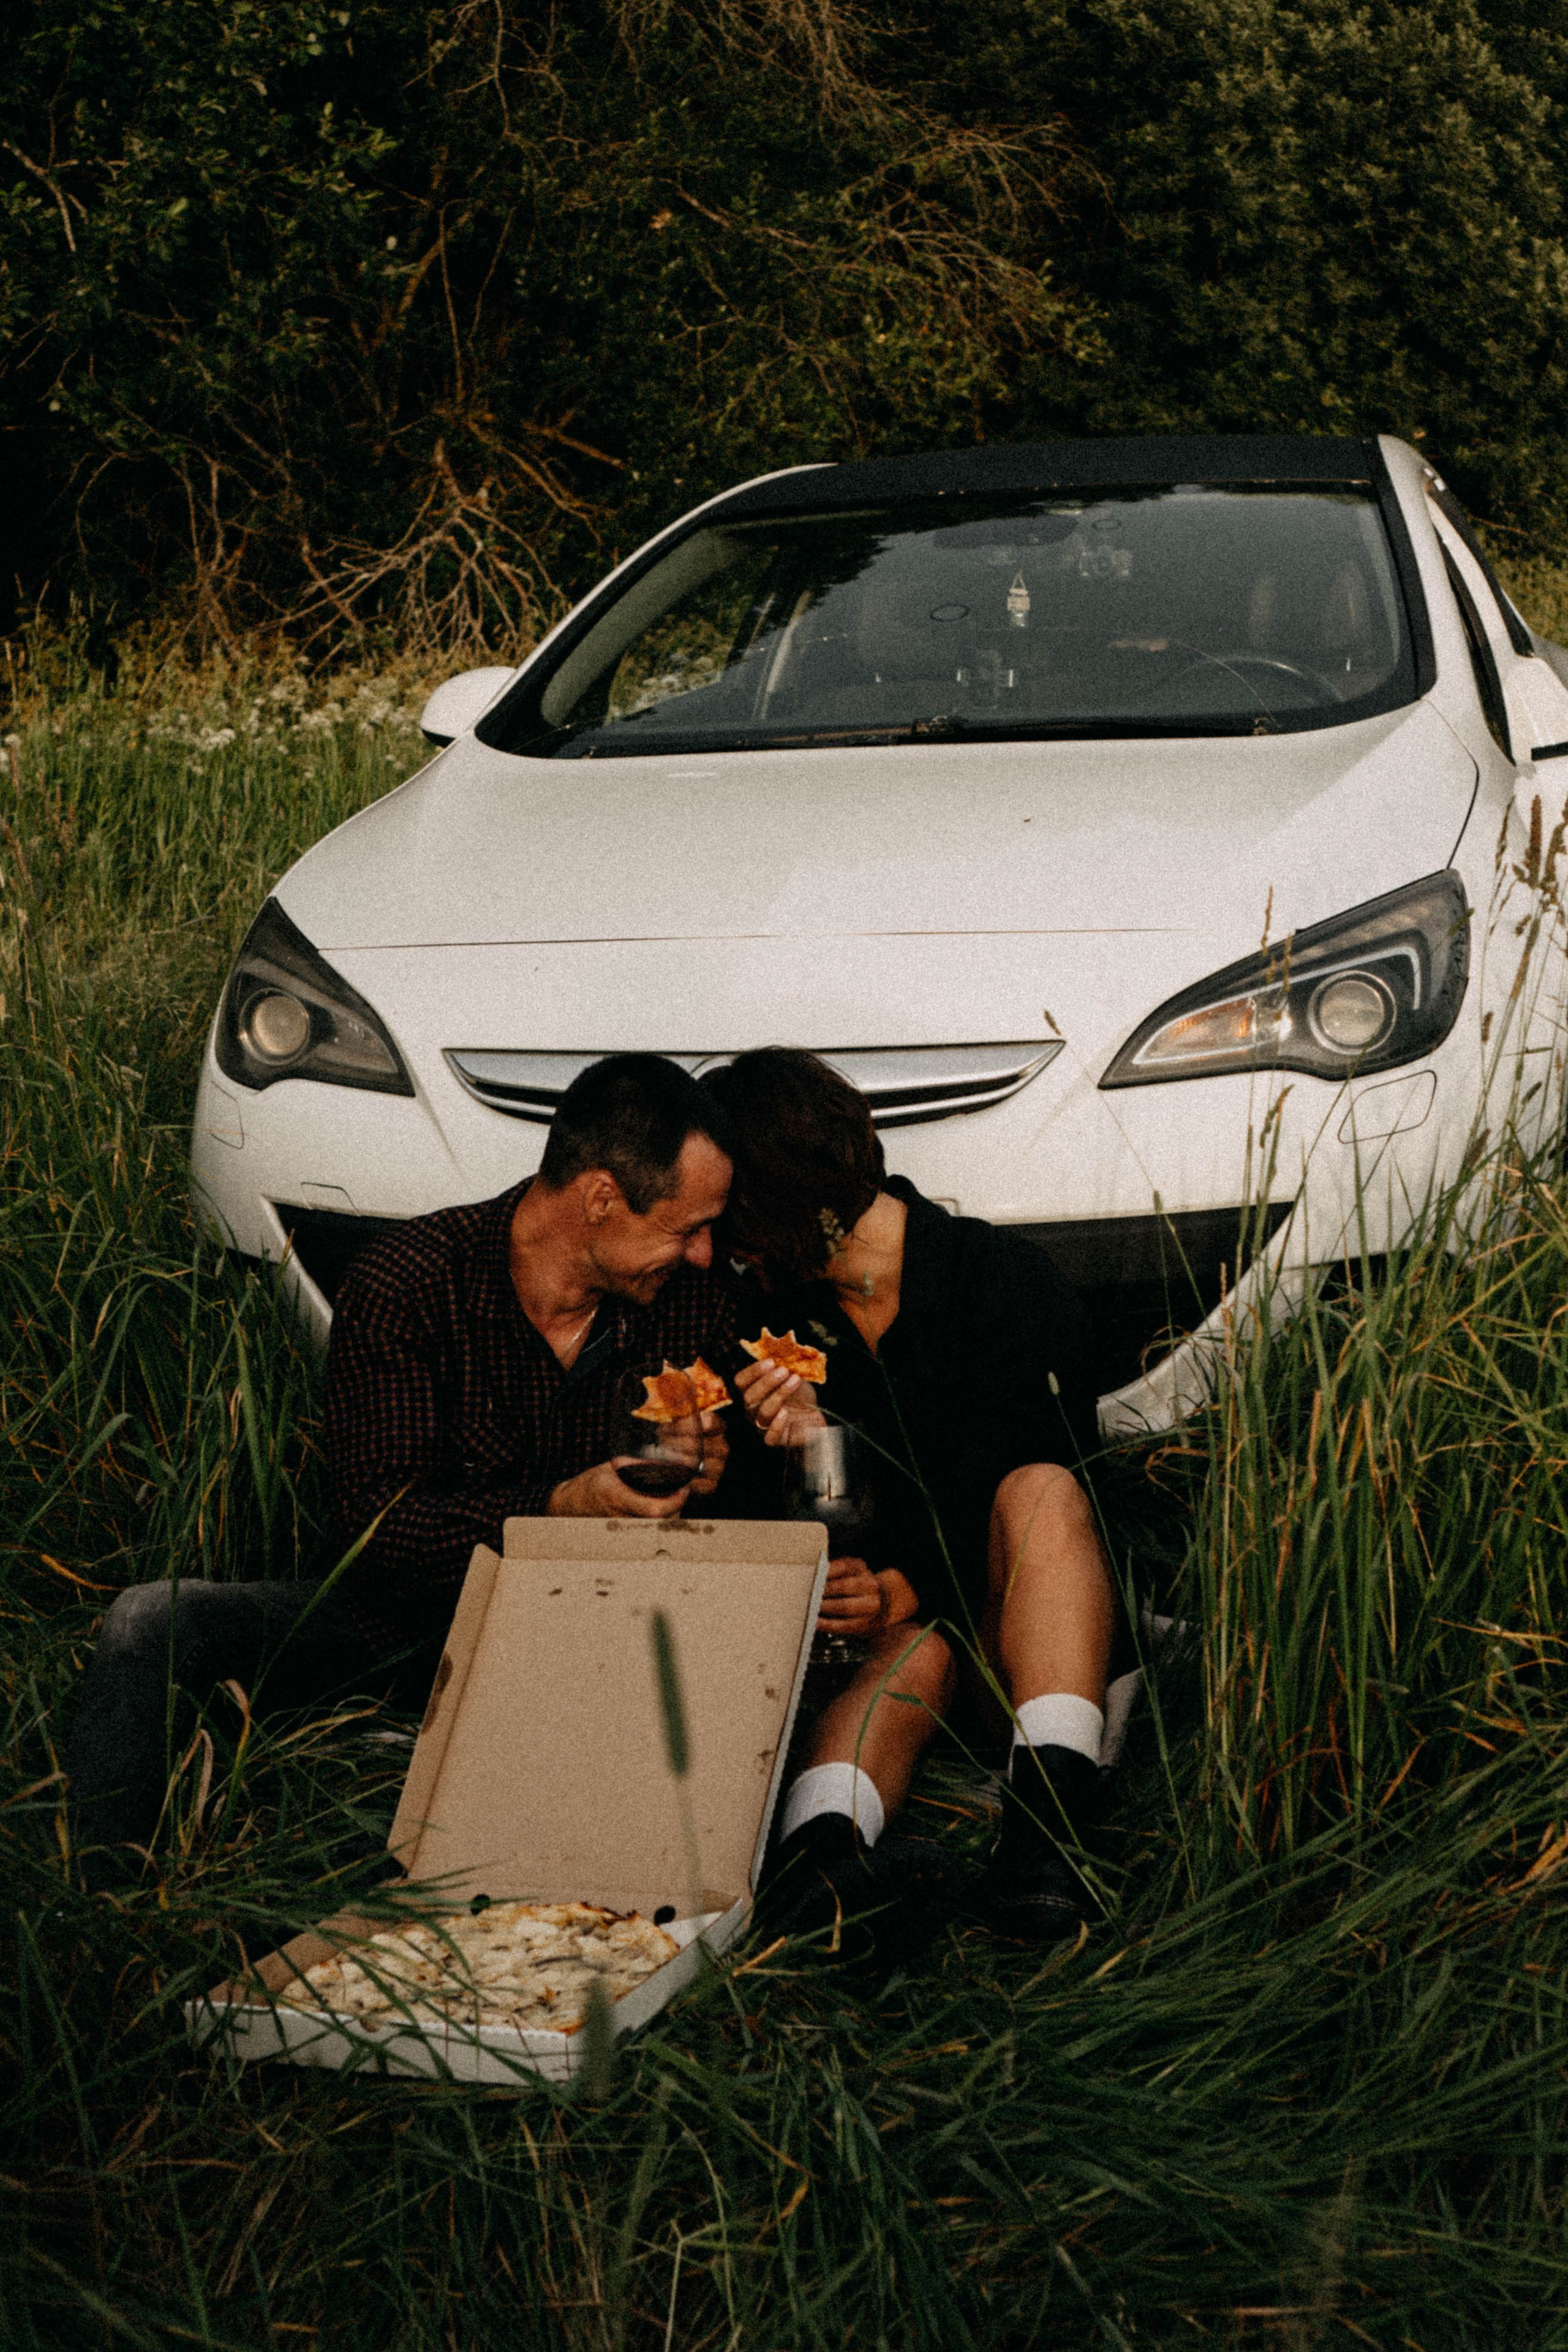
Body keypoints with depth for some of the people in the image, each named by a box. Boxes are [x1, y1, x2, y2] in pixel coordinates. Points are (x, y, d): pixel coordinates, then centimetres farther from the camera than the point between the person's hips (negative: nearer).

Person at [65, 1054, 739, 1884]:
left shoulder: (694, 1301, -3)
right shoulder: (404, 1285, -15)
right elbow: (369, 1524, -19)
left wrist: (707, 1473, -18)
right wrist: (563, 1506, -32)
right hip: (410, 1619, -1)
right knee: (154, 1624, -22)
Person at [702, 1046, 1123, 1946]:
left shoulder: (1010, 1281, -5)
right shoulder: (780, 1309, 8)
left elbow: (1043, 1501, -7)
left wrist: (918, 1586, -20)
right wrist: (805, 1443, -15)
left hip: (1001, 1621, -2)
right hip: (872, 1620, 2)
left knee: (1039, 1490, -33)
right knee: (916, 1652, -33)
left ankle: (1050, 1813, -50)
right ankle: (825, 1837, -64)